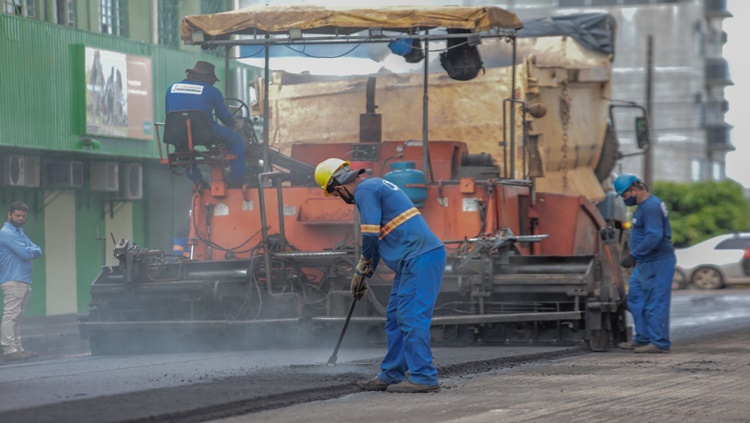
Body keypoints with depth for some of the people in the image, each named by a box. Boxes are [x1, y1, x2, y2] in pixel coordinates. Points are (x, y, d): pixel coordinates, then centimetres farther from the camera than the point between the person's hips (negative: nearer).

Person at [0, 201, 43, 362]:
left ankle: (17, 348, 13)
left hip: (24, 281, 10)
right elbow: (26, 253, -18)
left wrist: (29, 251, -6)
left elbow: (38, 251, 14)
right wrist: (32, 250, 3)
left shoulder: (20, 233, 22)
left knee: (16, 317, 11)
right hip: (13, 281, -10)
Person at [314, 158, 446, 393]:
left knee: (411, 318, -10)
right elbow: (379, 234, 29)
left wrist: (362, 268, 4)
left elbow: (371, 234, -14)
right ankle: (391, 375, 17)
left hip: (420, 258, -10)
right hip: (415, 260, 10)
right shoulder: (375, 185, 23)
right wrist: (364, 272, 30)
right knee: (395, 317, 14)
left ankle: (423, 377, -11)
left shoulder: (364, 191, -9)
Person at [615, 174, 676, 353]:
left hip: (656, 264, -11)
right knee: (636, 298, 14)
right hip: (645, 264, 11)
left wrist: (634, 255, -25)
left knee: (655, 303, -8)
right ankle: (642, 338, 19)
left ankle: (659, 343, -4)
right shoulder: (645, 205, 16)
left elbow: (654, 236, -26)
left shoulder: (651, 207, -18)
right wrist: (636, 257, 22)